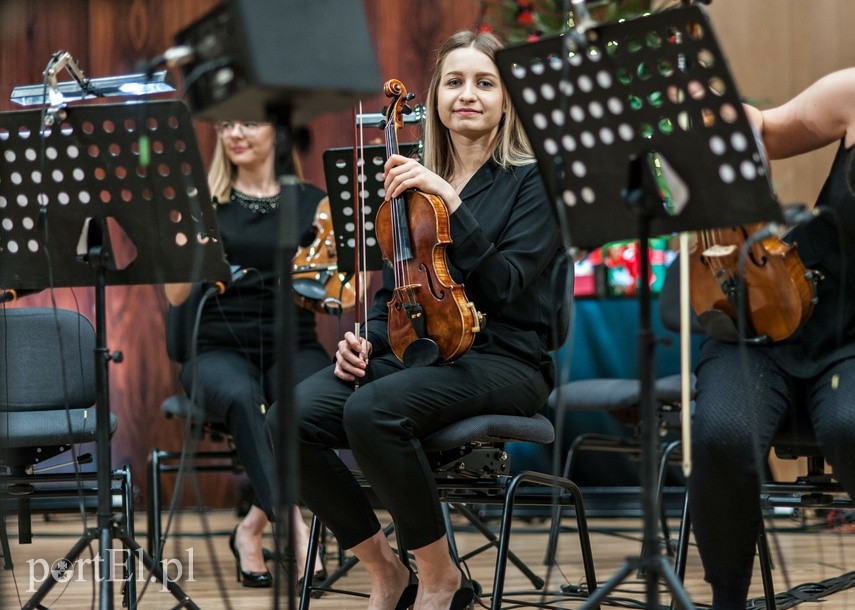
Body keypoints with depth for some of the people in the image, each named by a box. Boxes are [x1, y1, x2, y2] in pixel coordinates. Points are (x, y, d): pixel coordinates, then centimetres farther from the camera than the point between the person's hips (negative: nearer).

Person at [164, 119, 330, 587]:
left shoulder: (312, 203, 9)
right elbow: (175, 295, 1)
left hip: (293, 347, 0)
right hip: (220, 347, 0)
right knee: (242, 395, -37)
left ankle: (253, 526, -26)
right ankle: (294, 525, -40)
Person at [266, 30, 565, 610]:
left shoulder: (530, 181, 0)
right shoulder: (417, 180, 16)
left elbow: (504, 284, -14)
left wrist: (451, 201, -20)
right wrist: (367, 339, 0)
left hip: (501, 360, -5)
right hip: (414, 347, 6)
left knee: (371, 412, -35)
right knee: (290, 420, -23)